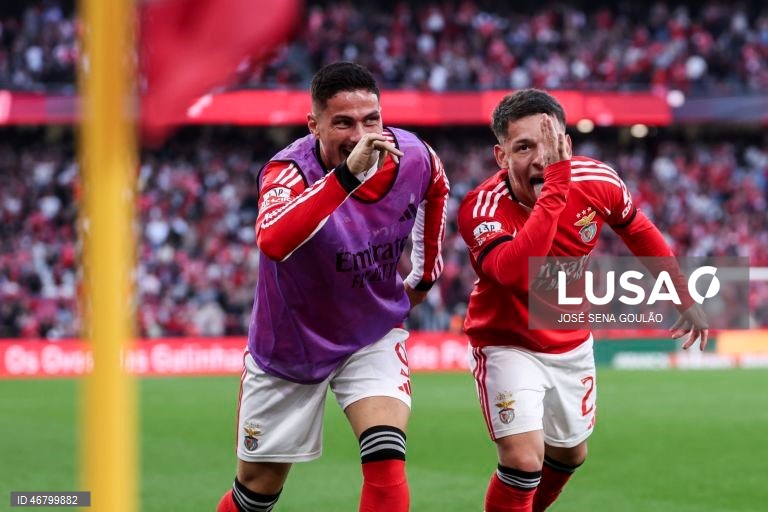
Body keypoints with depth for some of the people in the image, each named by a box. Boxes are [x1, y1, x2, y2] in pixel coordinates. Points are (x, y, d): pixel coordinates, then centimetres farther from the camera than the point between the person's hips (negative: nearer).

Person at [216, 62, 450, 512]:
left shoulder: (413, 156, -16)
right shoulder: (291, 171, -29)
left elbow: (436, 189, 12)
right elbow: (273, 241, -53)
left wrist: (427, 272, 16)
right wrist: (347, 174, -58)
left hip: (375, 337, 2)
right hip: (289, 346, -2)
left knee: (387, 465, -22)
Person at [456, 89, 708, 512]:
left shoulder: (598, 182, -19)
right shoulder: (482, 208, -32)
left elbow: (639, 232, 4)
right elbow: (515, 271, -53)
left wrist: (685, 298, 12)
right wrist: (556, 184, -54)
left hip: (573, 345, 5)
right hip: (508, 345, -5)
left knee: (569, 454, 23)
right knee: (524, 460, -23)